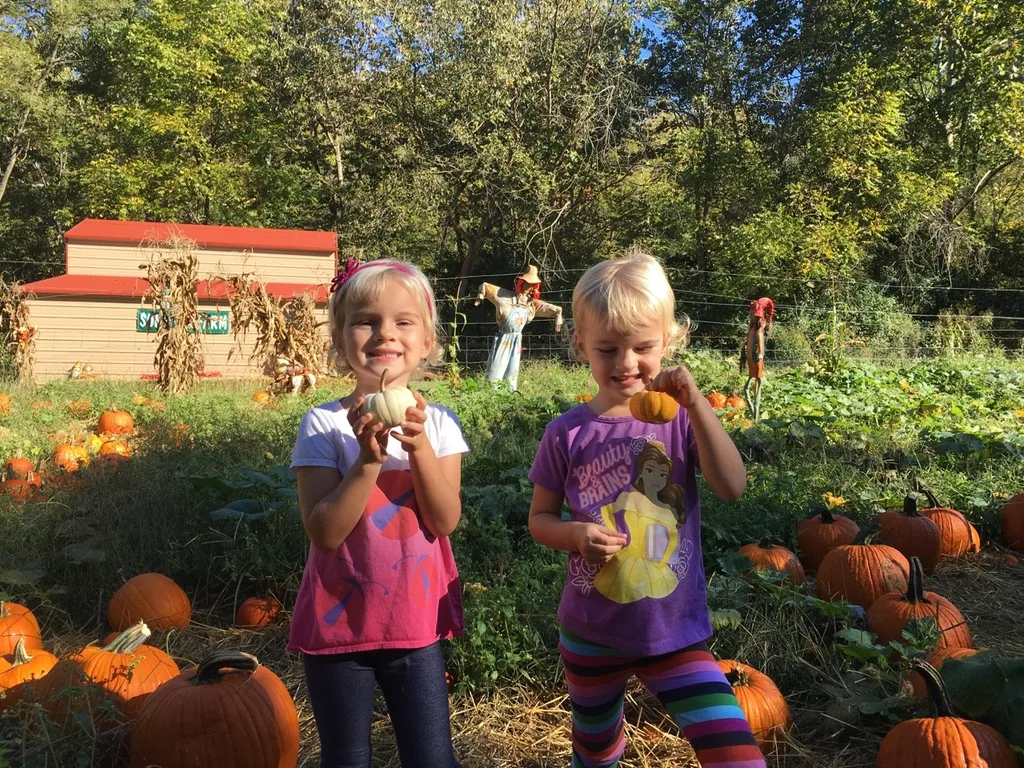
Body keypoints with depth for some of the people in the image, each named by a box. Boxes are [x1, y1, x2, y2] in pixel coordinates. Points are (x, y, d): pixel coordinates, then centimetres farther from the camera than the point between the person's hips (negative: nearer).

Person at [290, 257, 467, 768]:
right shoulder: (323, 424, -12)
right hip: (339, 622, -1)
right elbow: (324, 532, -18)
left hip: (415, 622, 1)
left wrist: (419, 448, -25)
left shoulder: (438, 422, -5)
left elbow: (445, 521, -12)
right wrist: (369, 459, -29)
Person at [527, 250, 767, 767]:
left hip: (674, 631, -1)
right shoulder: (568, 434, -9)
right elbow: (539, 518, 0)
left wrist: (696, 406, -29)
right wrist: (575, 535, -21)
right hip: (590, 635, 1)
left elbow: (732, 488, -21)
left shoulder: (680, 418, -8)